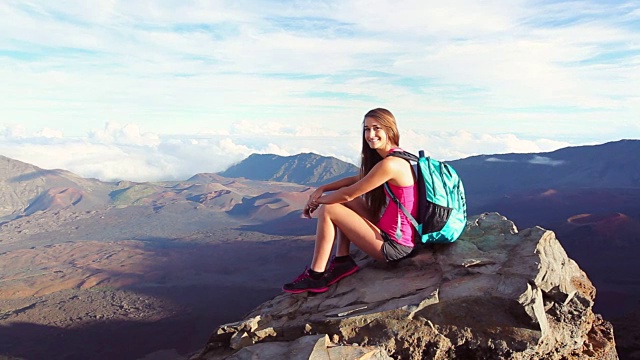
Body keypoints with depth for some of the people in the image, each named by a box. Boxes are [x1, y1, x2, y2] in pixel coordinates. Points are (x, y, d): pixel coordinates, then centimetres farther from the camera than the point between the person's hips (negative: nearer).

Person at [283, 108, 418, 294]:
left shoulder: (390, 164, -22)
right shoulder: (396, 157, 9)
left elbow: (348, 194, -17)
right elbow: (356, 180, 16)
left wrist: (317, 201, -1)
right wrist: (322, 189, 4)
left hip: (395, 246, -10)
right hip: (389, 230, 10)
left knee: (327, 210, -10)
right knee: (344, 203, 13)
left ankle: (315, 277, -1)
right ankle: (342, 261, 11)